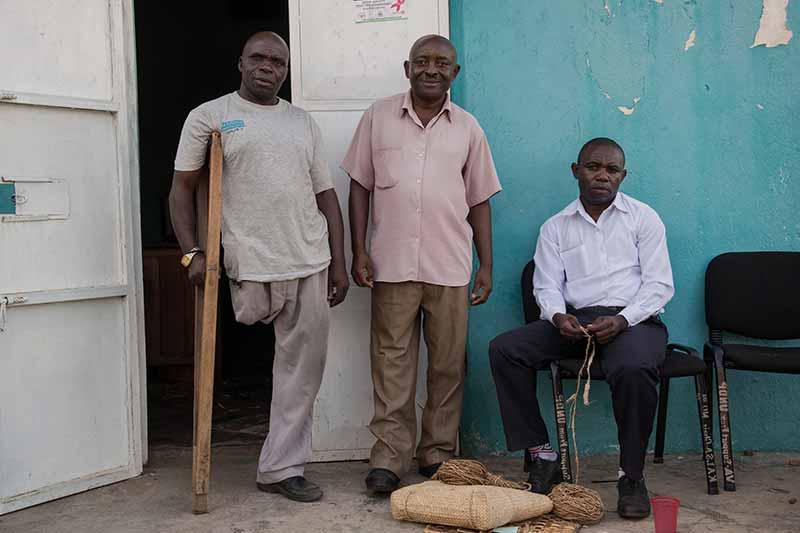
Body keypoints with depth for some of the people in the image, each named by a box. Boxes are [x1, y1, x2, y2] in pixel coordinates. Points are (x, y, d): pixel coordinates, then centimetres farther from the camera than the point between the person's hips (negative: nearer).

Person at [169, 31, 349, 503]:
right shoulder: (209, 117, 3)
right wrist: (192, 252, -9)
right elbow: (182, 188, 3)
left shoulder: (304, 122, 14)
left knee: (304, 364, 6)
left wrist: (339, 263, 7)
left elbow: (326, 194, 13)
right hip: (252, 263, -4)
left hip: (311, 261, 4)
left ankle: (281, 468, 18)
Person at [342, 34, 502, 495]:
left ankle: (439, 454, 19)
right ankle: (390, 456, 10)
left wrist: (487, 266, 6)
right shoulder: (379, 117, 6)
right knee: (391, 364, 2)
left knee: (448, 365, 6)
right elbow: (360, 186, 7)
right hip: (392, 265, -1)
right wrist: (358, 252, -1)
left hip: (450, 267, 1)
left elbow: (479, 201, 10)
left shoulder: (467, 128, 8)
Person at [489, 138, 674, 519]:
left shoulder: (643, 218, 8)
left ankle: (631, 475, -18)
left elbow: (659, 284, 0)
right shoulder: (555, 227, 15)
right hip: (574, 320, 3)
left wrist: (621, 320, -18)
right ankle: (541, 456, -15)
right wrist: (558, 315, -17)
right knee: (504, 349, -21)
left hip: (633, 319, -3)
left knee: (633, 368, -38)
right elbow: (546, 286, 8)